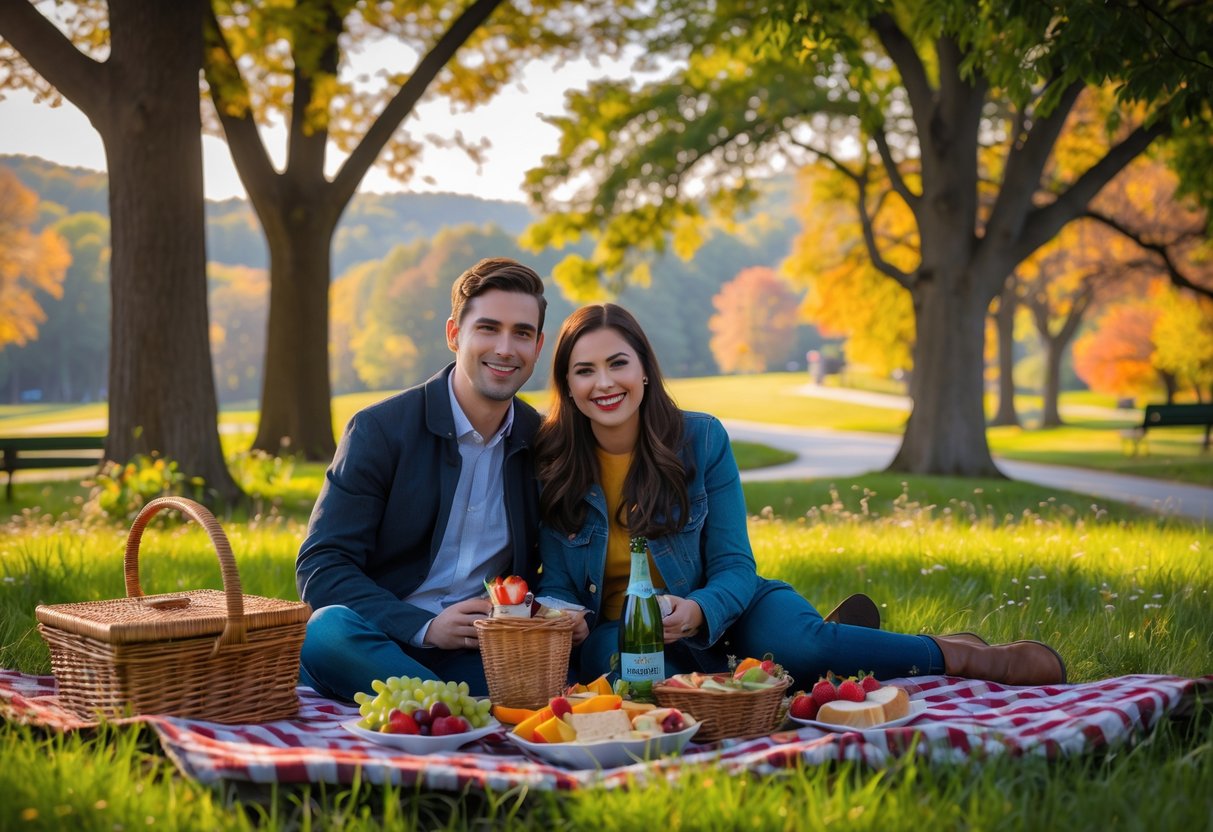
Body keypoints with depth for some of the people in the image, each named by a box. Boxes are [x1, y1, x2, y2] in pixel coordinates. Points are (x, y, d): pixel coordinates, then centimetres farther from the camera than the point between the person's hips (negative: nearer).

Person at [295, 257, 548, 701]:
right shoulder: (380, 429, -4)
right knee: (327, 630, -36)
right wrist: (425, 627, -20)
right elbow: (320, 568, -9)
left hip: (481, 655, 1)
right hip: (381, 643, -1)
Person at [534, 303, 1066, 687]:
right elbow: (557, 584, -1)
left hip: (716, 611, -1)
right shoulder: (550, 464, -8)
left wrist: (698, 612, -32)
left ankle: (964, 656, -9)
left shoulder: (701, 439, -9)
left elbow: (734, 568, -9)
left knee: (793, 643, -35)